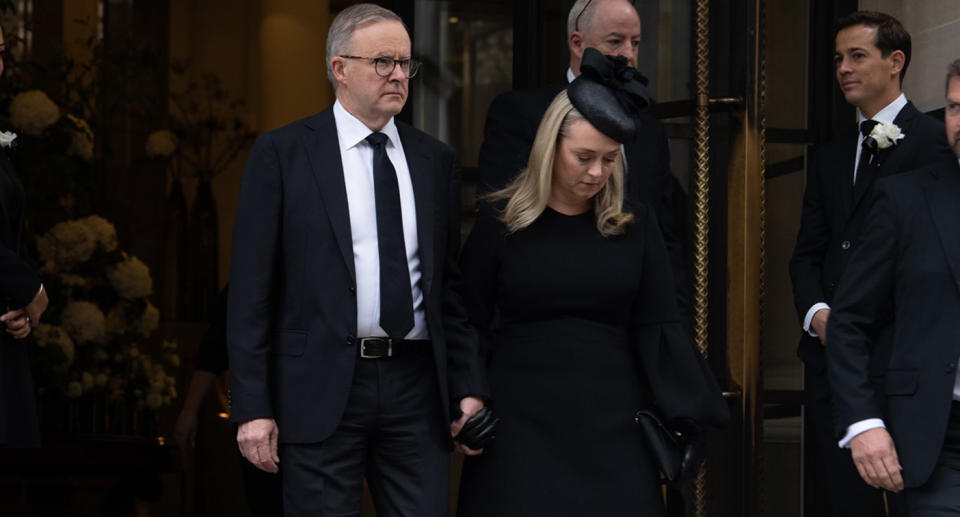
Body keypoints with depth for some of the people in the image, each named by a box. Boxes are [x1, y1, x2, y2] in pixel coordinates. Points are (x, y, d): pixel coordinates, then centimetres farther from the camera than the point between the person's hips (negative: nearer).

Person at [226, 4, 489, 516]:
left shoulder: (436, 160, 12)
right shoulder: (281, 153, 0)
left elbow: (452, 282, 13)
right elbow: (251, 287, -2)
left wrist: (469, 389, 5)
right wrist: (252, 407, -8)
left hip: (417, 388, 3)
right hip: (321, 390, -3)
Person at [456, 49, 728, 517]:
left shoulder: (634, 224, 4)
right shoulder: (501, 222, 1)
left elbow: (659, 329, 2)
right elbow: (469, 325, 4)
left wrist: (687, 416, -5)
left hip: (611, 424, 1)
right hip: (522, 424, -1)